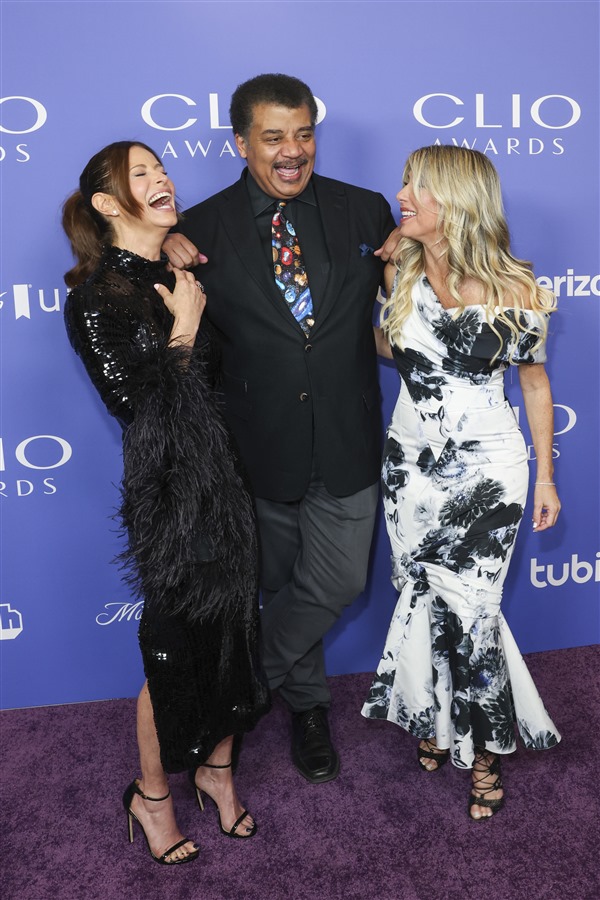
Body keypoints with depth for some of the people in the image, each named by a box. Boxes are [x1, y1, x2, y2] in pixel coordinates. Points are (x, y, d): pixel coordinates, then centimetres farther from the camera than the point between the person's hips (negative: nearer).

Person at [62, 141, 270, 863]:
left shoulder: (190, 275, 9)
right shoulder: (93, 297, -8)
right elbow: (136, 404, -15)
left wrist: (206, 294, 1)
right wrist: (181, 329, -15)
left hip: (233, 480, 6)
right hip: (168, 491, -6)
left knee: (234, 630, 14)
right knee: (175, 647, 7)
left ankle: (217, 768, 39)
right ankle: (151, 795, 33)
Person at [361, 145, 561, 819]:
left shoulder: (512, 288, -12)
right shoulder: (400, 273, -2)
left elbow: (534, 380, -1)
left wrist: (545, 475, 2)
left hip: (487, 467, -3)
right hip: (411, 460, 4)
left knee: (465, 606, 1)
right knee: (426, 596, 12)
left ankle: (484, 743, 26)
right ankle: (437, 717, 36)